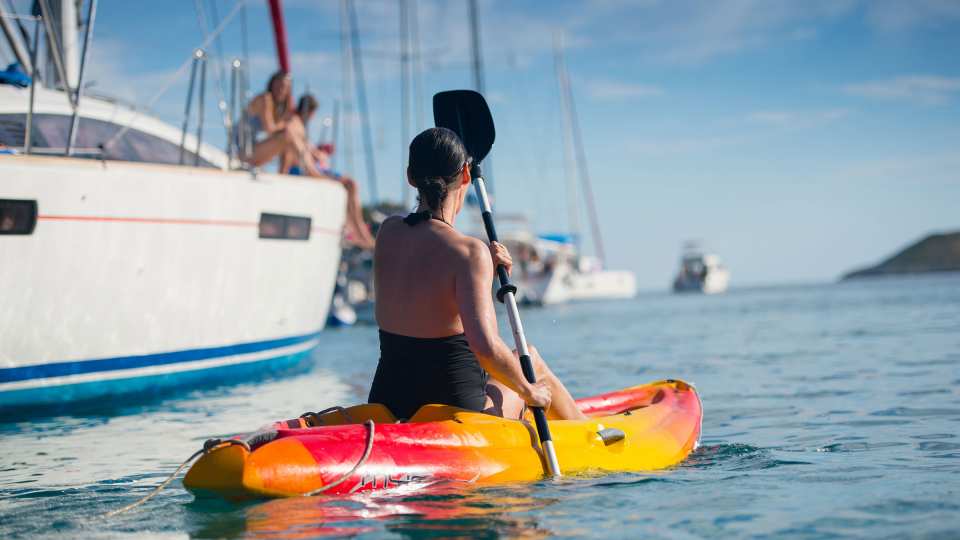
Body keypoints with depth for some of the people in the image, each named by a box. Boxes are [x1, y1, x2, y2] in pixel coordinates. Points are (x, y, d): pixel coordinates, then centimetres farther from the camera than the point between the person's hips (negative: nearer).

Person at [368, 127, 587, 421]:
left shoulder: (388, 232, 1)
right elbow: (485, 347, -29)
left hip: (386, 406, 6)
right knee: (531, 360, 26)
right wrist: (528, 392, -11)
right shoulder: (468, 252, -19)